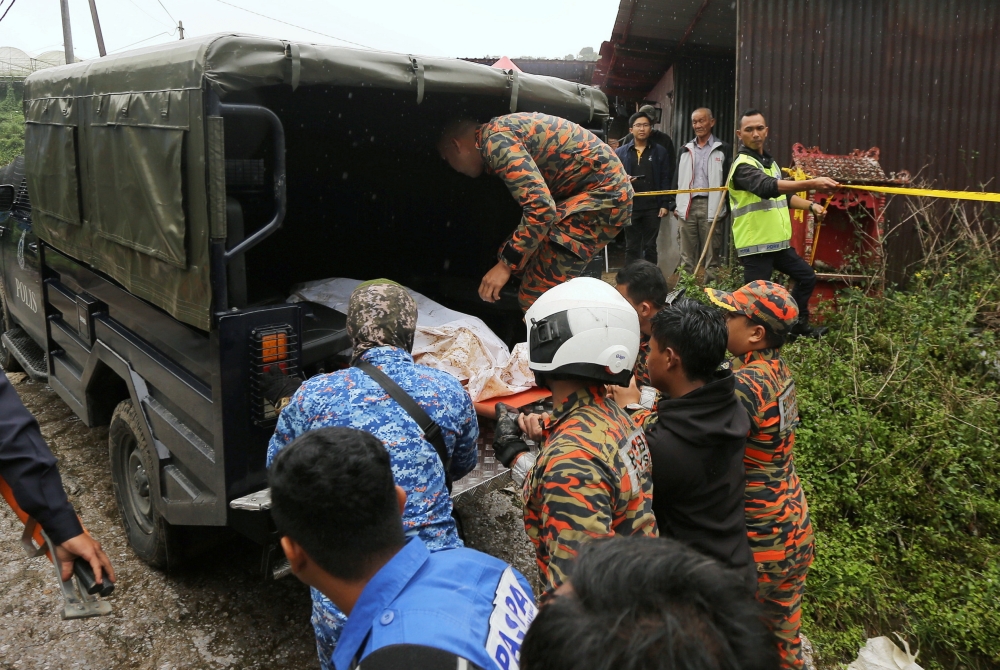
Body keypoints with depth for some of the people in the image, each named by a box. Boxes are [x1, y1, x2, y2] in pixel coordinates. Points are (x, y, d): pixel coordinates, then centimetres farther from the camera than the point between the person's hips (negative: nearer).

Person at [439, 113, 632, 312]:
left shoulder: (495, 141, -16)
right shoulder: (503, 131, 16)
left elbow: (540, 207, -27)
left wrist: (506, 265, -20)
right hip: (603, 190, 10)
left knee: (537, 299, -14)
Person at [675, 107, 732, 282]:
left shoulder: (723, 149, 3)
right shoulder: (685, 150, 16)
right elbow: (677, 179, 16)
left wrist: (726, 208, -6)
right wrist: (676, 205, 8)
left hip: (711, 207, -4)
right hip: (688, 206, 4)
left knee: (711, 255, -1)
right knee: (687, 256, 6)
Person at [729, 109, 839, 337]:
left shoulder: (769, 161, 15)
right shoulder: (743, 166, -16)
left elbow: (782, 196, 26)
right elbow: (769, 187, -36)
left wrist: (811, 205, 11)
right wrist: (812, 183, -45)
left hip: (778, 241, 10)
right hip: (755, 245, -10)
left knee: (807, 276, 21)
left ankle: (799, 325, 35)